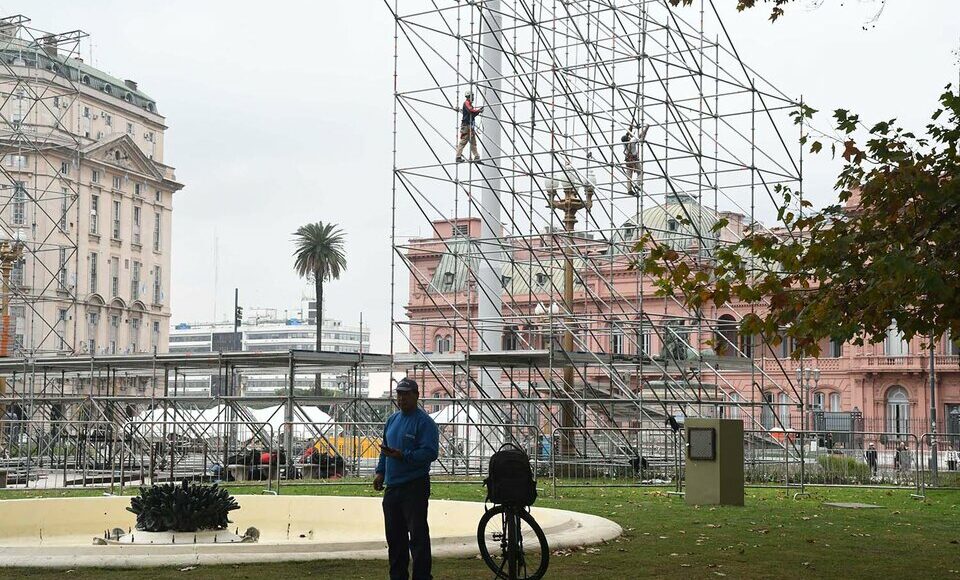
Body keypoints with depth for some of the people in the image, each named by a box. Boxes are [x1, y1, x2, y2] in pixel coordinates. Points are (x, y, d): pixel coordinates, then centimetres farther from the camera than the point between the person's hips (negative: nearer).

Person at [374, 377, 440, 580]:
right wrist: (380, 471, 11)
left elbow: (430, 452, -18)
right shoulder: (392, 419, 15)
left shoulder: (424, 422, -10)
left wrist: (402, 456, -26)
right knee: (394, 536, 13)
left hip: (414, 487, -8)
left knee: (418, 535, -8)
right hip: (392, 486, 8)